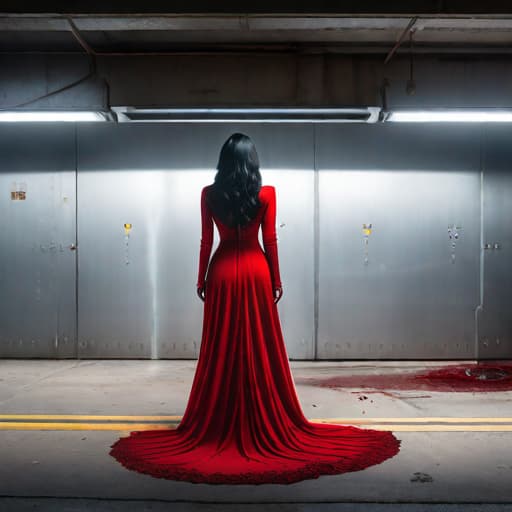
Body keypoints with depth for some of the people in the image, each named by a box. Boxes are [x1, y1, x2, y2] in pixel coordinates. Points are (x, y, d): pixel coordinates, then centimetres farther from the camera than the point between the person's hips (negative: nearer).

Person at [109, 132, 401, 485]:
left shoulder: (209, 194, -2)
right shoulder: (267, 193, -5)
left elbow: (206, 241, 0)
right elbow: (270, 240, -3)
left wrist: (201, 279, 9)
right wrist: (276, 280, 5)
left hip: (222, 272, 1)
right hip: (255, 272, 0)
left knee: (221, 350, 8)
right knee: (261, 348, 8)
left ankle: (218, 425, 16)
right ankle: (267, 425, 17)